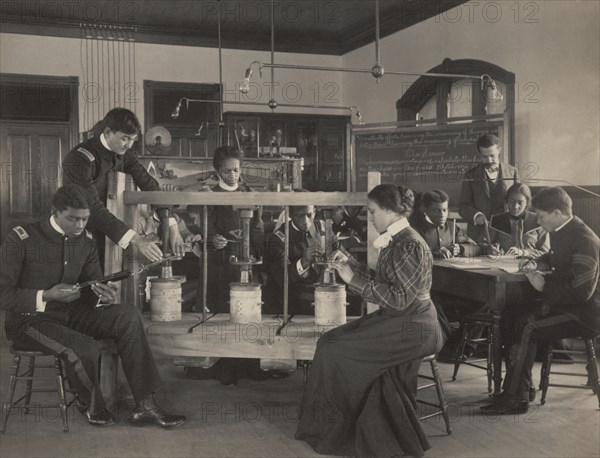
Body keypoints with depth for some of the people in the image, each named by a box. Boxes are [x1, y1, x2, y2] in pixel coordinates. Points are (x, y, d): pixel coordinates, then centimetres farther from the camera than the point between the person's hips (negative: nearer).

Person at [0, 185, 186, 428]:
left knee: (128, 315, -19)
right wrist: (47, 296, -26)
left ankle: (145, 406, -18)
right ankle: (91, 406, 3)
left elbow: (94, 287, 9)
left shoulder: (85, 241, 3)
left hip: (71, 314, 6)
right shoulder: (21, 240, -13)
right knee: (85, 349, -33)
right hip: (30, 320, -5)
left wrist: (104, 296, -16)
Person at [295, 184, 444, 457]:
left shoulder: (410, 245, -17)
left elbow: (399, 298, -21)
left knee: (334, 350, -15)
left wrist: (355, 280, -19)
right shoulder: (393, 241, 12)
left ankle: (332, 428, 5)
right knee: (330, 341, -6)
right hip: (397, 322, 9)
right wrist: (350, 264, 16)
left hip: (412, 328, -9)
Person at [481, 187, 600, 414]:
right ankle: (520, 391, -4)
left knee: (528, 330, -21)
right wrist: (539, 264, 10)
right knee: (518, 319, -8)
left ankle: (513, 399, -10)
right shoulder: (559, 233, 8)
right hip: (565, 304, 9)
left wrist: (544, 287, -17)